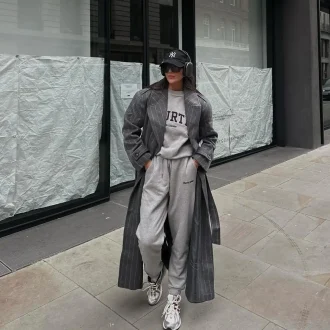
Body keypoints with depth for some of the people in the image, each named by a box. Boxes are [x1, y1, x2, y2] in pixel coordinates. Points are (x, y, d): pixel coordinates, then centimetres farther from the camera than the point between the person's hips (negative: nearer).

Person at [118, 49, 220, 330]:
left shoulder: (199, 104, 4)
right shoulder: (147, 97, 0)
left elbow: (210, 137, 14)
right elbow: (130, 130, 4)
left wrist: (199, 160, -1)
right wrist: (144, 160, -4)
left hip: (186, 171, 1)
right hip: (155, 169, -1)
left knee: (181, 236, 6)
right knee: (148, 237, -11)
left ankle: (174, 300, 25)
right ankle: (155, 276, 27)